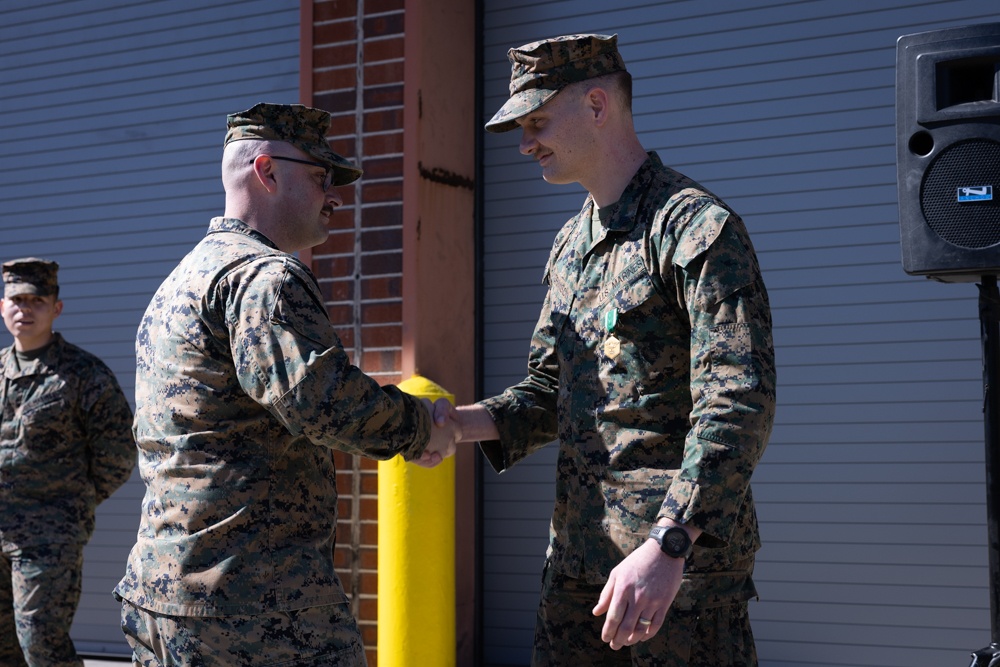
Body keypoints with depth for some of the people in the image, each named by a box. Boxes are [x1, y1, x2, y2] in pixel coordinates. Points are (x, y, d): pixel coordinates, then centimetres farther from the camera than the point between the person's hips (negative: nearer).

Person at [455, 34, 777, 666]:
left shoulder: (697, 225, -12)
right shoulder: (570, 245, 16)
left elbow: (740, 404, -21)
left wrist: (666, 546, -29)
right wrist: (458, 422, 1)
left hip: (684, 550, -8)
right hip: (578, 553, 8)